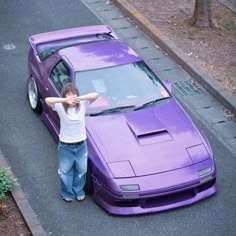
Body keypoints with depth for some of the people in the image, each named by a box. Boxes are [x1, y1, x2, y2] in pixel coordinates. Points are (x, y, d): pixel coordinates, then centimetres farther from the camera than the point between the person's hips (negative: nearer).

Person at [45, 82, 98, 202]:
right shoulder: (60, 107, -17)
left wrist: (80, 98, -37)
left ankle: (79, 191, 45)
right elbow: (47, 100, -35)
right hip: (65, 146, -1)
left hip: (81, 145, 1)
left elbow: (96, 95, -26)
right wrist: (65, 100, -44)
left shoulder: (82, 105, -12)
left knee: (80, 171, 20)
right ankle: (67, 193, 41)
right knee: (65, 172, 17)